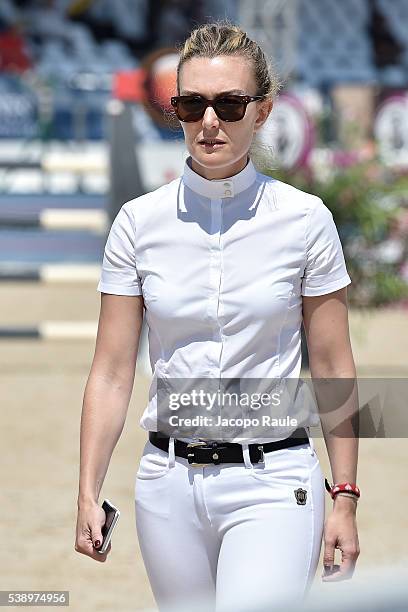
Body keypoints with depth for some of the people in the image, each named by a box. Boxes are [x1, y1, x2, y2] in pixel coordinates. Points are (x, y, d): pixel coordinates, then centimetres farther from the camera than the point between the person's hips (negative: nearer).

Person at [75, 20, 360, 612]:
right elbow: (112, 373, 3)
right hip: (170, 483, 3)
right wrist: (88, 495, -4)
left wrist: (345, 498, 0)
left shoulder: (304, 219, -3)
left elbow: (333, 369, 2)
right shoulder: (139, 222, 2)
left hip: (272, 481, -3)